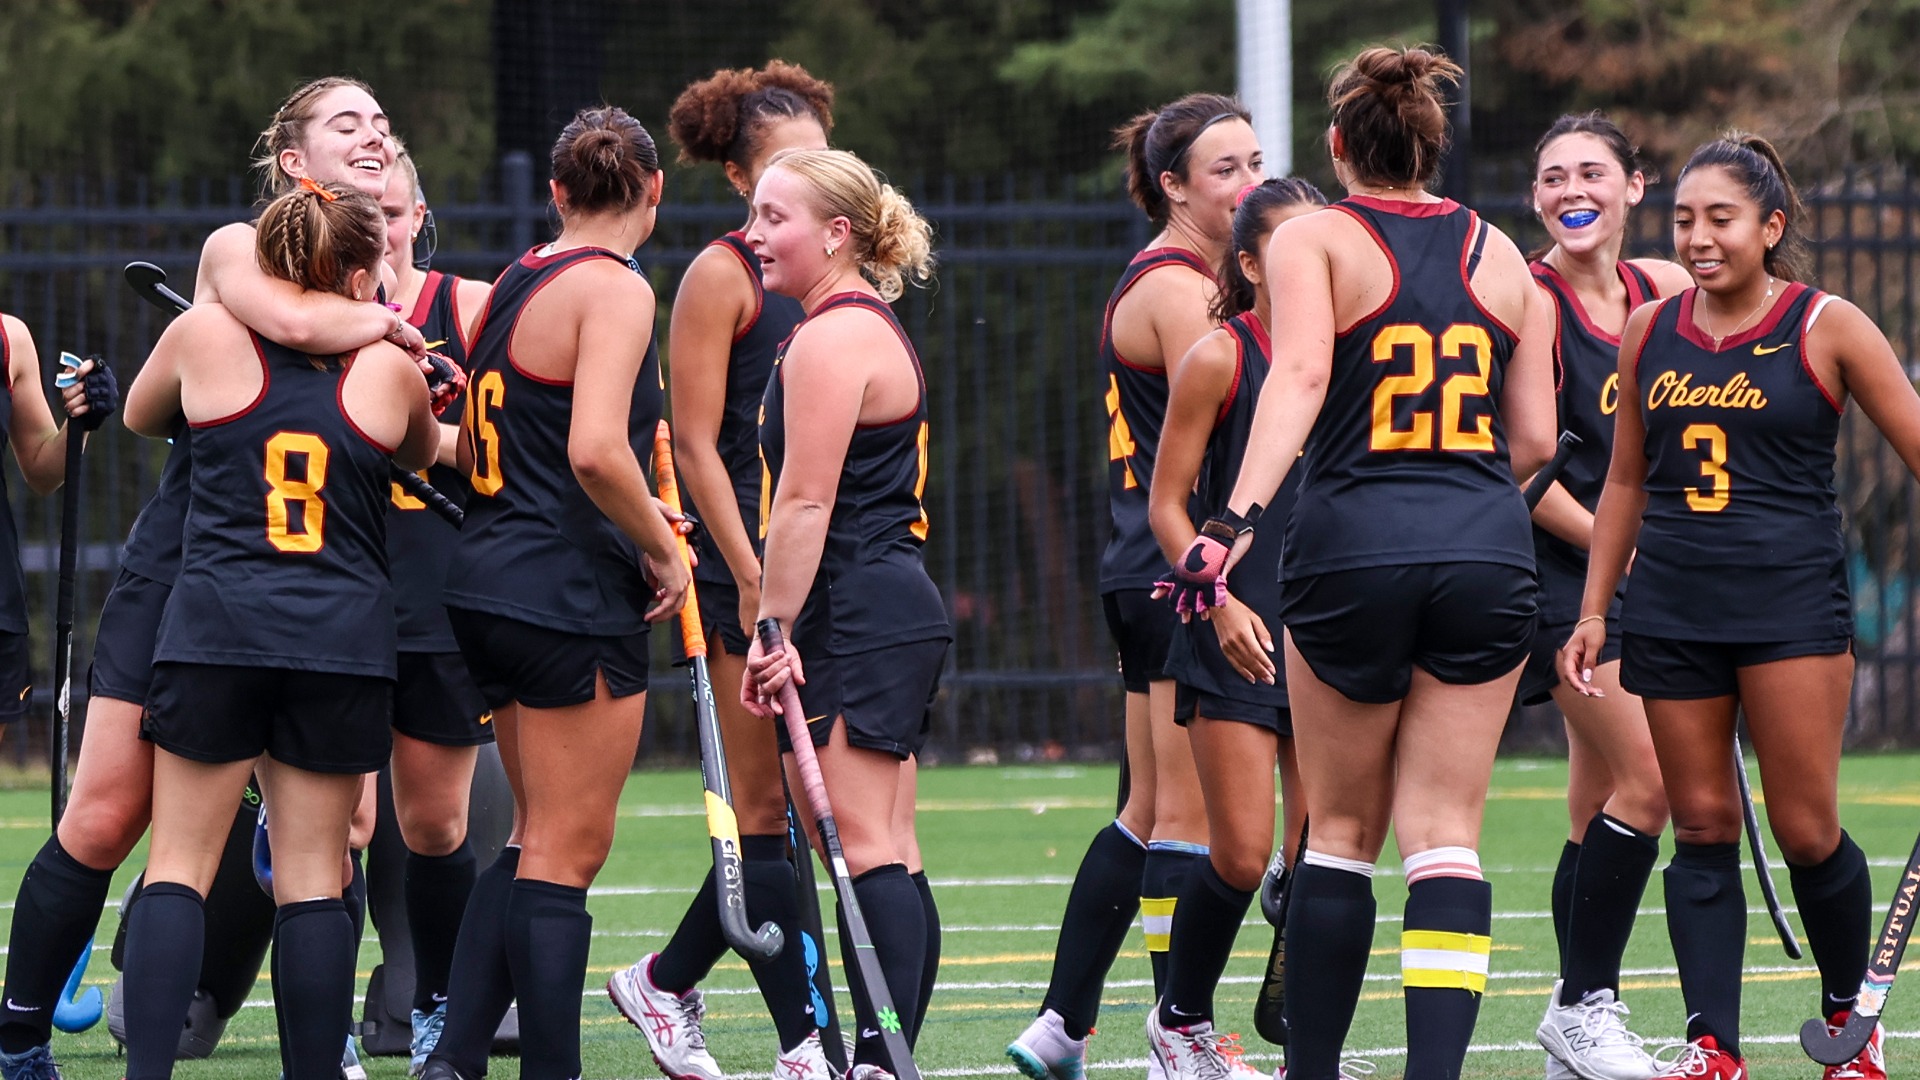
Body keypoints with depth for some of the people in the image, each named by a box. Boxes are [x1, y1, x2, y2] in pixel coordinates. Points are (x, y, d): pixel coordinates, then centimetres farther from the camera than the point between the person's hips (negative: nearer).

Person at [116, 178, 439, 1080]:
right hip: (345, 637, 0)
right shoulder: (389, 369, 2)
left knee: (179, 864, 3)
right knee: (313, 875, 5)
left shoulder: (206, 335, 2)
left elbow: (141, 418, 22)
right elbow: (421, 457, 24)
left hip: (215, 631, 0)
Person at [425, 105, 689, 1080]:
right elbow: (595, 452, -27)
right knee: (567, 852, -3)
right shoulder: (615, 289, -13)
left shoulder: (516, 284, 12)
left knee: (541, 841, 17)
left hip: (490, 586, 8)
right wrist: (663, 549, -12)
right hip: (574, 598, -8)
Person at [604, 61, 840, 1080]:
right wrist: (751, 575, -18)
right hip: (748, 565, -7)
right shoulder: (722, 275, -6)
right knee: (768, 811, -4)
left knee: (775, 813, 7)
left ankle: (664, 983, 23)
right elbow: (696, 443, -11)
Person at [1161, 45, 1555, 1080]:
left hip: (1351, 542, -2)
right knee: (1444, 829, 1)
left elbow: (1300, 374, -18)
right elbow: (1533, 439, 11)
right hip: (1487, 552, 2)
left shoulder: (1312, 240, 1)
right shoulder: (1498, 254, 12)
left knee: (1342, 829, 11)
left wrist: (1240, 509, -27)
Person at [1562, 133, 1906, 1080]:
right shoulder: (1650, 333, 9)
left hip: (1793, 601, -4)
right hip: (1672, 605, 4)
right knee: (1702, 827, 1)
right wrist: (1594, 610, 15)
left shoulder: (1826, 328, -3)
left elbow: (1915, 447, -1)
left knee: (1805, 830, -5)